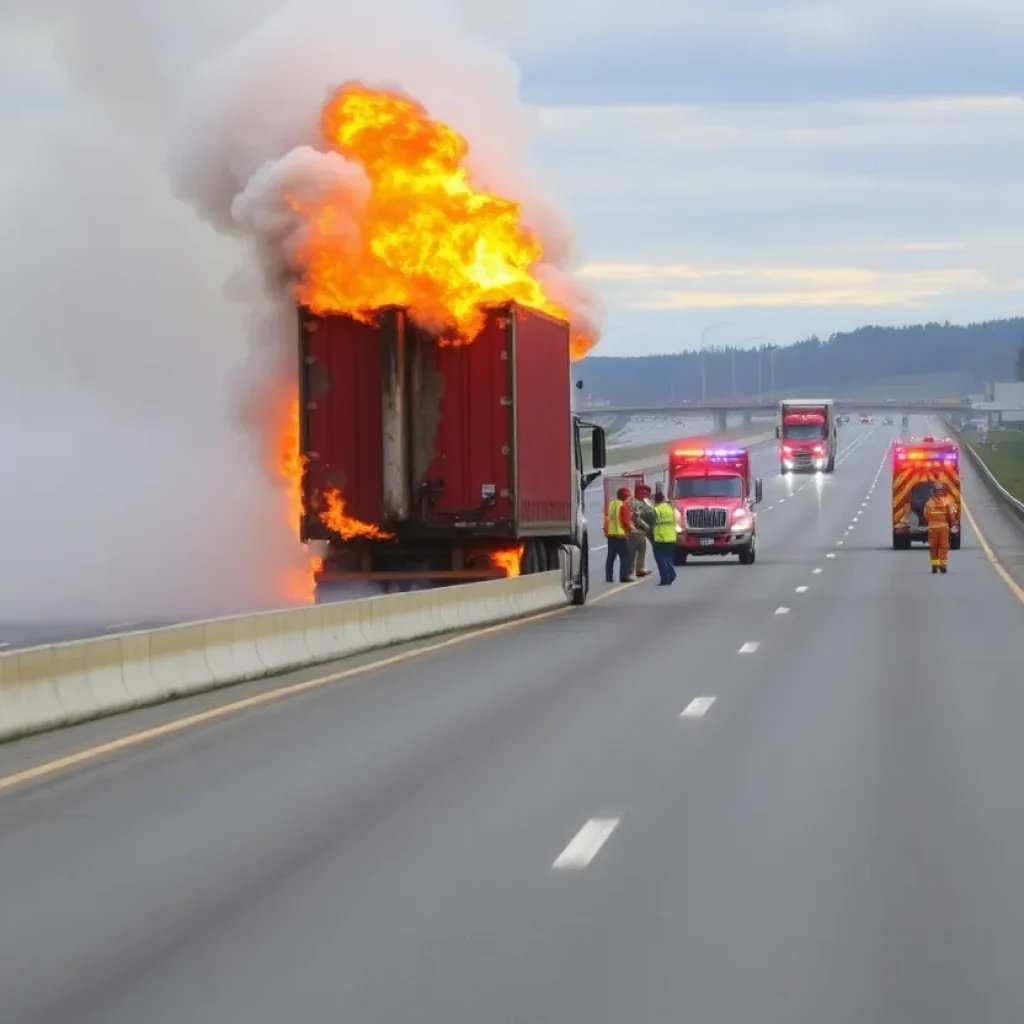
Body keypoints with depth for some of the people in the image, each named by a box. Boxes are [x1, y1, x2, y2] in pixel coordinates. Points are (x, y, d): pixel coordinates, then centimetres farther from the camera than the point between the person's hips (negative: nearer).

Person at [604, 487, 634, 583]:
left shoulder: (610, 504, 10)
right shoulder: (624, 505, -11)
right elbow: (627, 521, -11)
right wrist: (630, 528, 6)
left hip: (610, 534, 7)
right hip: (621, 534, -7)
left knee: (611, 556, 10)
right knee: (625, 555, -1)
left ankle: (608, 577, 8)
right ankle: (624, 576, -7)